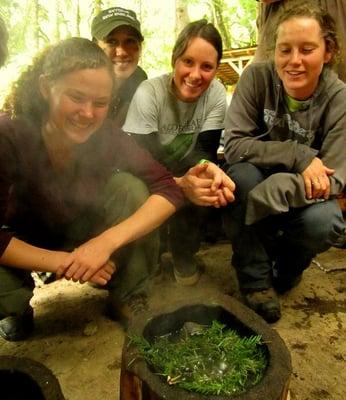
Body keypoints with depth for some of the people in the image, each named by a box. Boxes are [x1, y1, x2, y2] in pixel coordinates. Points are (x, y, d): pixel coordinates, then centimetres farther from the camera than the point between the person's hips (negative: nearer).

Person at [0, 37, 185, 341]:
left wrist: (106, 242, -37)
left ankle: (128, 298, -7)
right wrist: (64, 262, -35)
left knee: (129, 187, -25)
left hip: (82, 232, 2)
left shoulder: (104, 134, -22)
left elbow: (169, 190, -26)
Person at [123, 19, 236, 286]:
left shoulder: (216, 93, -13)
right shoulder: (148, 94, -23)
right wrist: (179, 185, -49)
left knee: (215, 191, -26)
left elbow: (206, 150, -18)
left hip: (189, 174, 3)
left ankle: (185, 253, 1)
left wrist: (209, 168, -44)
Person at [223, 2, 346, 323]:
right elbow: (233, 144, -22)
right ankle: (256, 278, -14)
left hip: (302, 197, 0)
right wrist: (298, 156, -31)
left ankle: (287, 263, 6)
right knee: (243, 173, -33)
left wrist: (270, 194, -40)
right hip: (254, 179, 1)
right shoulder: (257, 77, -16)